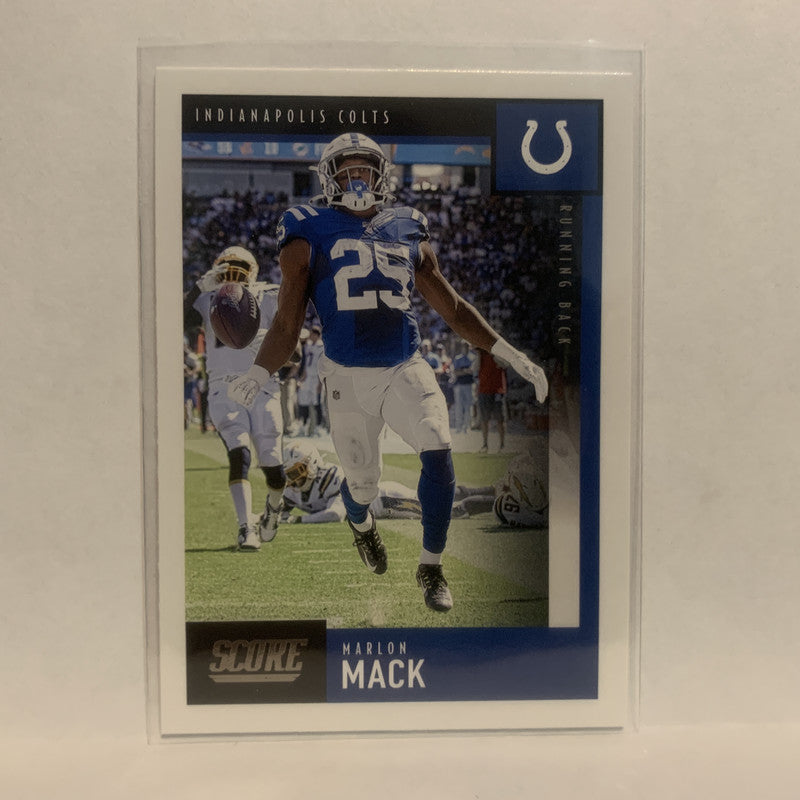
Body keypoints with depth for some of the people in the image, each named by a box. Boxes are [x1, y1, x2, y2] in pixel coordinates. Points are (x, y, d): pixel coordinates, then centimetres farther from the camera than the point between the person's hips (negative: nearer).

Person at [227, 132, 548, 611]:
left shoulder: (408, 231, 10)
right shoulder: (311, 235, 2)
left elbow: (452, 307, 13)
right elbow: (288, 325, -1)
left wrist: (511, 355, 8)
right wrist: (258, 375, -19)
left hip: (407, 370, 2)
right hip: (348, 378, -1)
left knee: (439, 455, -17)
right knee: (362, 485, 9)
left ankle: (431, 566, 6)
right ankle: (362, 523, 49)